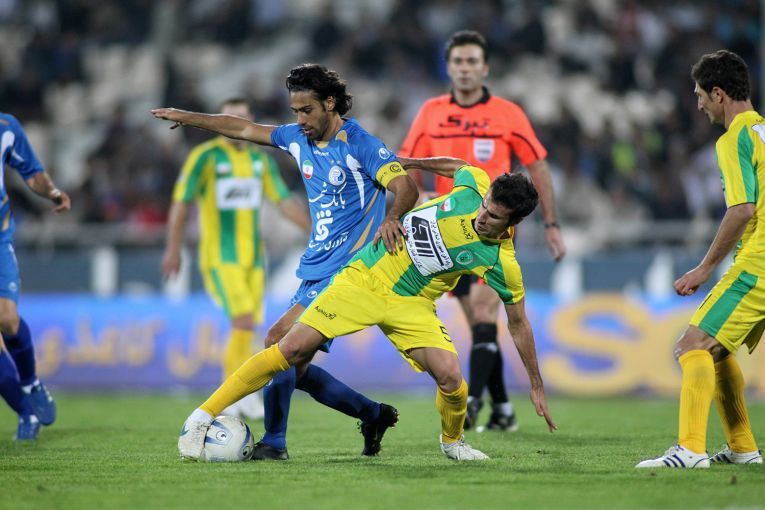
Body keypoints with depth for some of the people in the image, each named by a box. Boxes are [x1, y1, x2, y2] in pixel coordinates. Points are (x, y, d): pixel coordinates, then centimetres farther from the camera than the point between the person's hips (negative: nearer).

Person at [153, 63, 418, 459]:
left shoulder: (361, 145, -12)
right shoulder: (299, 138, 10)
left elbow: (406, 188, -20)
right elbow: (245, 129, 21)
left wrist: (391, 217, -41)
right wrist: (186, 117, 20)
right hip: (314, 273, 8)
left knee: (280, 341, -19)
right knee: (295, 368, 7)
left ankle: (273, 442, -13)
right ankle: (374, 415, 22)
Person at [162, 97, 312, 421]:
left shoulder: (260, 160, 9)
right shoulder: (205, 157, -7)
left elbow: (284, 202, 13)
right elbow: (180, 203, -6)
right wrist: (173, 249, -9)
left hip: (252, 258, 5)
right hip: (220, 258, -5)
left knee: (245, 331, 5)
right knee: (244, 323, -17)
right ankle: (244, 395, -11)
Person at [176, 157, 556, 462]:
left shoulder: (501, 264, -16)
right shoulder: (475, 186, -15)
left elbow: (518, 324, -2)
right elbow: (456, 166, 11)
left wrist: (536, 385, 2)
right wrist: (406, 161, 20)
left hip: (411, 304, 0)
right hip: (366, 277, 0)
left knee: (451, 379, -21)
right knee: (294, 348, -13)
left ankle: (452, 441, 16)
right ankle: (203, 417, -5)